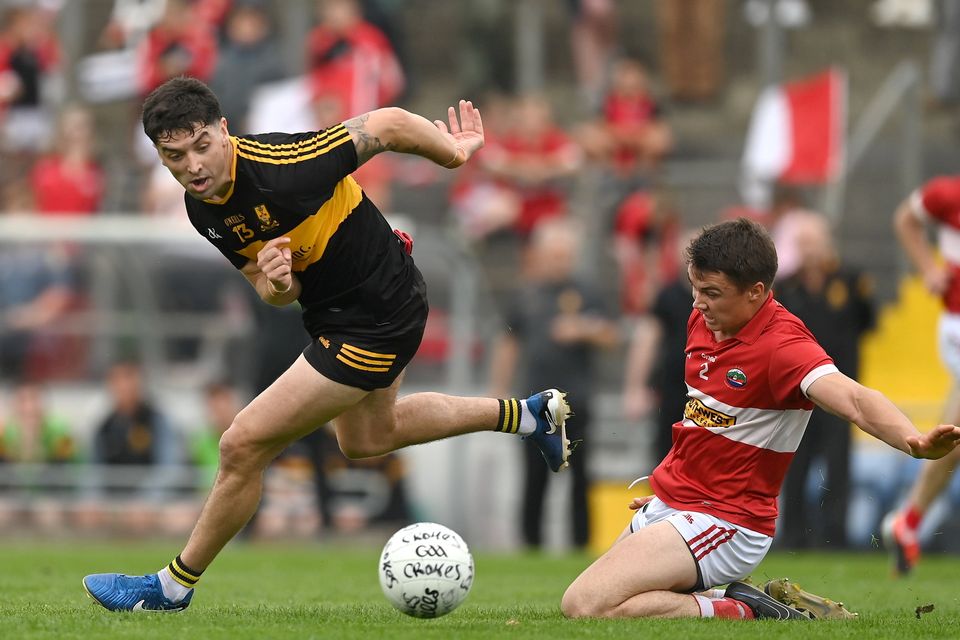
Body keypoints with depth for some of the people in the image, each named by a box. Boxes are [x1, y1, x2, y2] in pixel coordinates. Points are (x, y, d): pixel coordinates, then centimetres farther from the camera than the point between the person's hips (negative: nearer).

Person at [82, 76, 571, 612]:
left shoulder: (283, 166, -33)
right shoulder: (203, 210, -8)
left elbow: (387, 125, -22)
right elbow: (281, 292, 1)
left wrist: (455, 152, -6)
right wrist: (273, 282, -24)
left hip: (376, 322, -9)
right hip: (330, 312, 9)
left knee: (244, 446, -10)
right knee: (366, 438, 35)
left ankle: (174, 586, 9)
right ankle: (530, 415, 49)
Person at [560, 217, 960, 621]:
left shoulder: (781, 344, -23)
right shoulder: (702, 321, 3)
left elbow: (853, 399, -40)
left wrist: (915, 442, -59)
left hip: (723, 522, -9)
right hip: (665, 508, 9)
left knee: (585, 606, -21)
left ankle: (744, 612, -8)